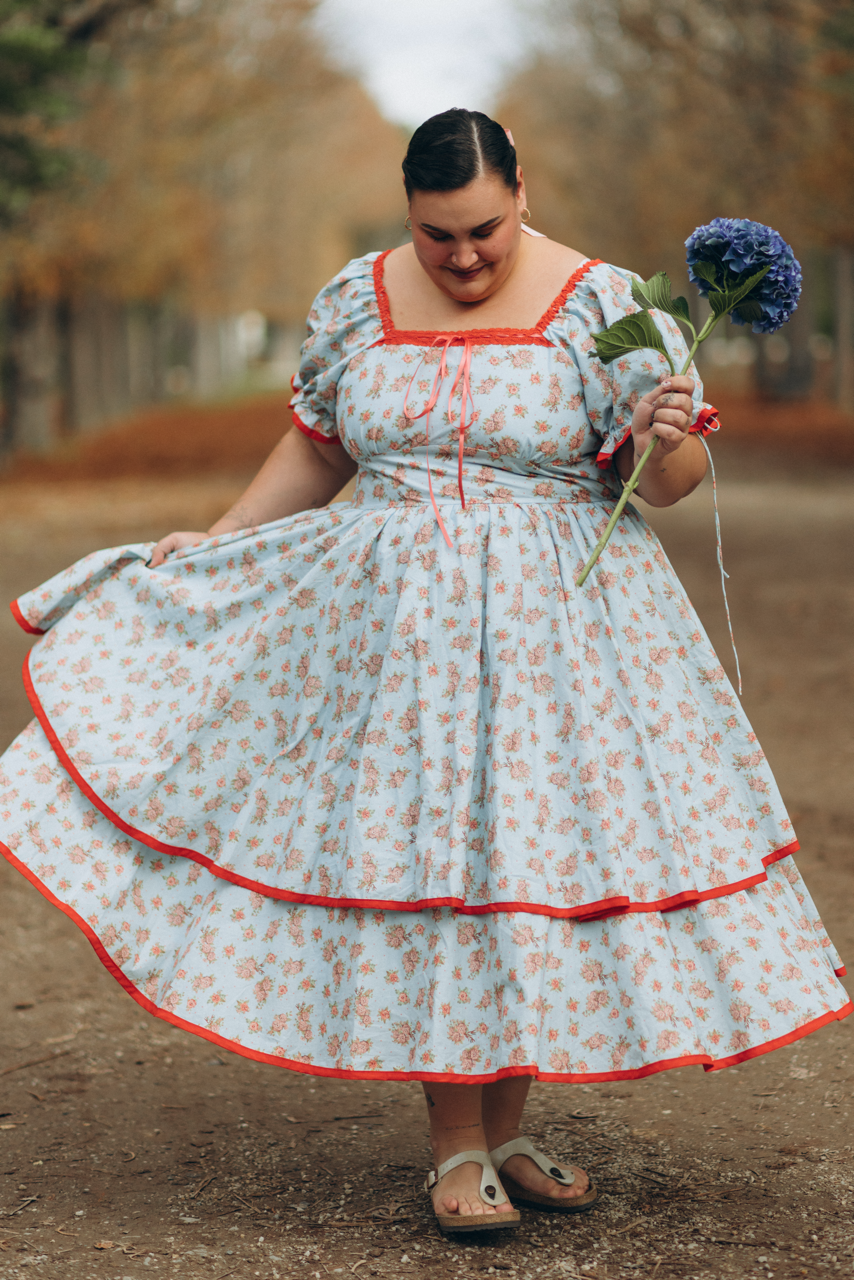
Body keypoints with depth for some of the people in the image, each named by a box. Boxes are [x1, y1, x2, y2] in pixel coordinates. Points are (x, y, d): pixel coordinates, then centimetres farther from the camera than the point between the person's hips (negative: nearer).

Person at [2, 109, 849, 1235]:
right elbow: (316, 447, 17)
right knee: (418, 856, -2)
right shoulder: (355, 304, 5)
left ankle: (506, 1131, 16)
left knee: (540, 846, 1)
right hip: (397, 628, 2)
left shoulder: (603, 304, -4)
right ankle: (456, 1148, 7)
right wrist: (216, 546, 15)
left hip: (555, 629, -1)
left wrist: (668, 438, -25)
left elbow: (671, 478, -4)